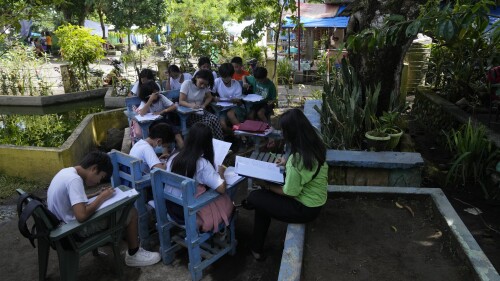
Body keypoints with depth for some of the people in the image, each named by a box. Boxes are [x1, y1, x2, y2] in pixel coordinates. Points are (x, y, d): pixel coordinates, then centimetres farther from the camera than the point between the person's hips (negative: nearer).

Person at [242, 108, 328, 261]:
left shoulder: (297, 159, -31)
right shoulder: (315, 144, -6)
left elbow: (289, 192, -20)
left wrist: (267, 186, -6)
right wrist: (288, 163, 7)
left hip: (305, 209, -8)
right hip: (315, 200, 9)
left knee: (255, 197, 2)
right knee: (264, 197, 15)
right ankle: (257, 248, 28)